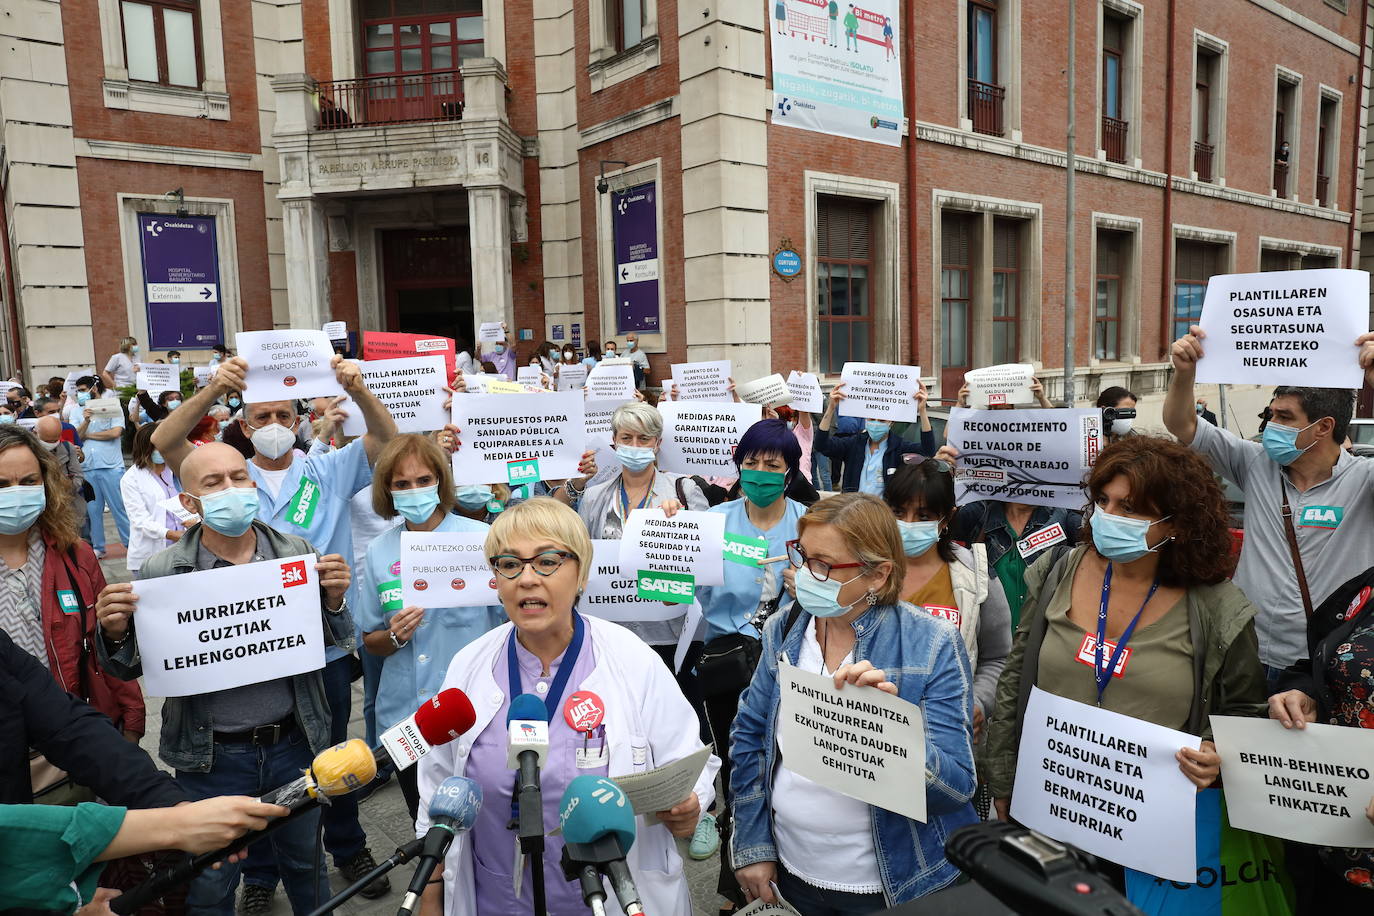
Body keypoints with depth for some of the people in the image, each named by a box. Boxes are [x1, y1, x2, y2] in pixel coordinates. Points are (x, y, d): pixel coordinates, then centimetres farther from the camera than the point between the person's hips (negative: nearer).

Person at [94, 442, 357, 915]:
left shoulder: (298, 553, -5)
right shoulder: (160, 571, -9)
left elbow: (334, 641, 3)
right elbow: (127, 668, 2)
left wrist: (333, 600, -18)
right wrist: (114, 632, -20)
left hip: (295, 746, 2)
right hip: (210, 758, -1)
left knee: (304, 861, 22)